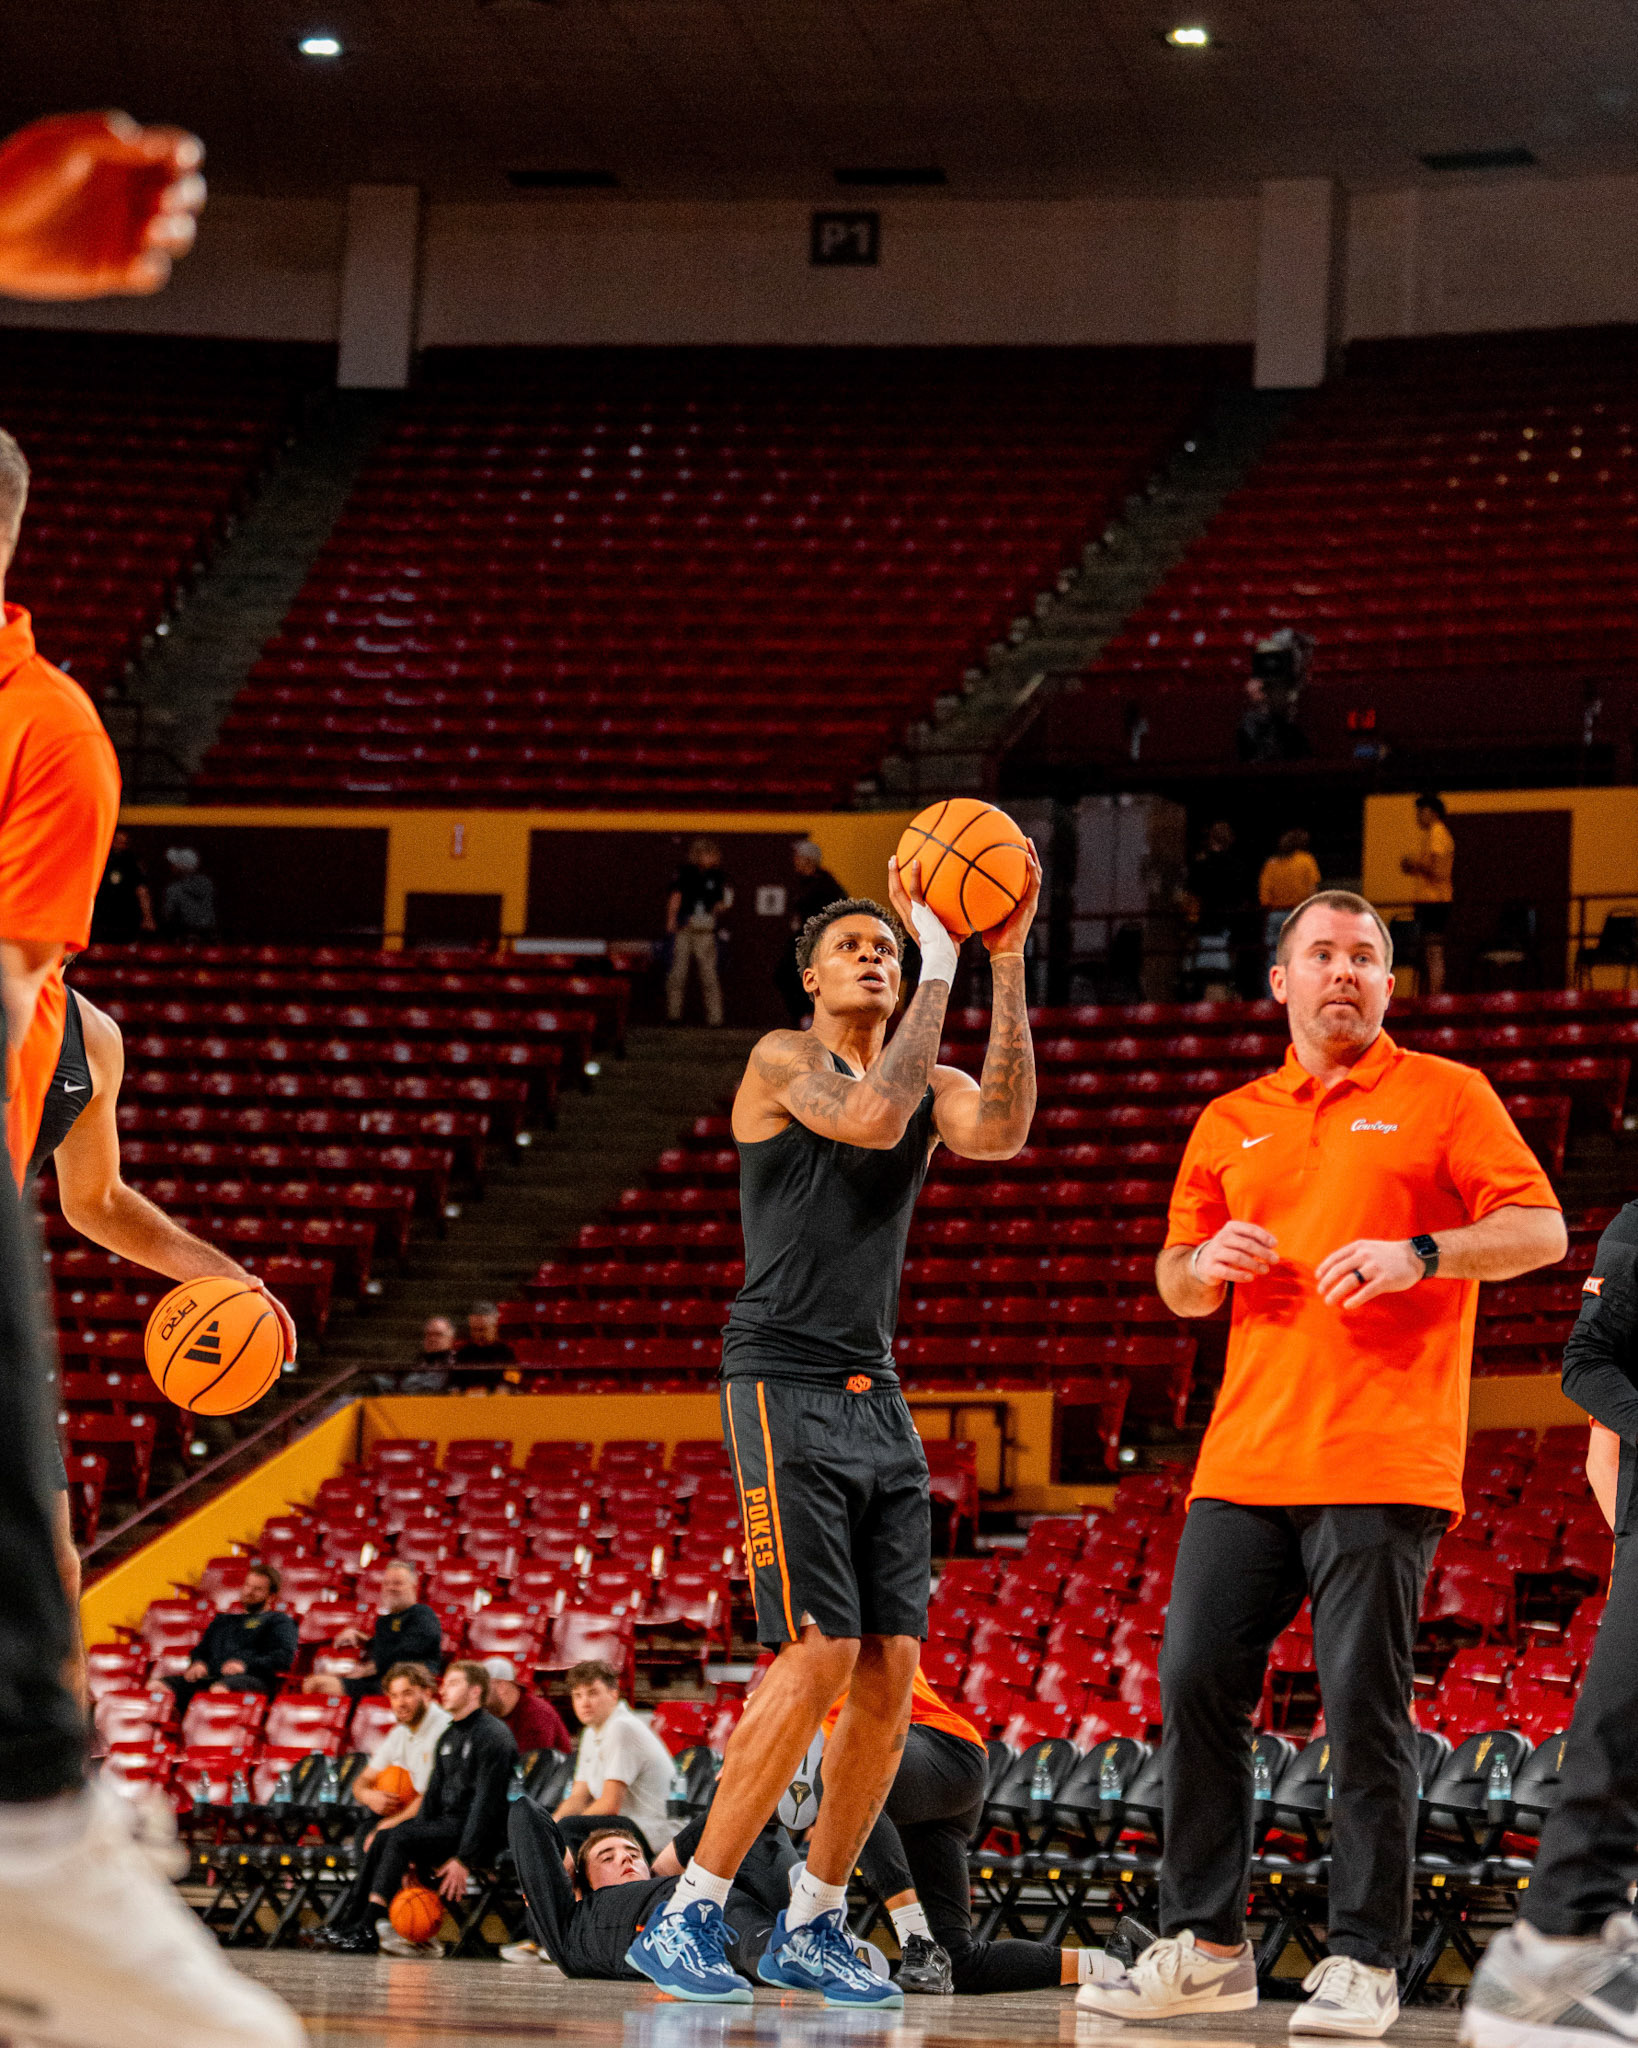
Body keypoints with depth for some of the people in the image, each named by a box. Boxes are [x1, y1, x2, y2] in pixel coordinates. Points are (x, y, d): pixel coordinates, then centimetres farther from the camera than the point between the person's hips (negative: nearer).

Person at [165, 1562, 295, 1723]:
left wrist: (247, 1665, -13)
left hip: (251, 1677, -5)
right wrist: (197, 1662, 8)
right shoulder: (223, 1620, 39)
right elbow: (201, 1649, 35)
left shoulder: (279, 1621, 19)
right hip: (210, 1676, 6)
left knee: (219, 1688, -44)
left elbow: (285, 1657, 3)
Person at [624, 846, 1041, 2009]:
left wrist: (1007, 968, -13)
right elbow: (873, 1115, -23)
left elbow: (1001, 1132, -8)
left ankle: (813, 1926, 11)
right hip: (786, 1388, -7)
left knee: (892, 1671, 1)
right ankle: (688, 1916, -10)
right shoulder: (785, 1061, -2)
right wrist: (941, 966, -19)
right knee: (820, 1655, -16)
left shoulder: (927, 1084, 14)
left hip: (880, 1400, 7)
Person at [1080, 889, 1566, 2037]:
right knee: (1196, 1685, 0)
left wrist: (1421, 1254, -16)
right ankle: (1205, 1948, 9)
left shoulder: (1444, 1096, 5)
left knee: (1364, 1709, -7)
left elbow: (1543, 1230, -2)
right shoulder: (1230, 1124, 19)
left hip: (1382, 1464, -5)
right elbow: (1177, 1287, 24)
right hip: (1245, 1460, 5)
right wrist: (1205, 1263, 1)